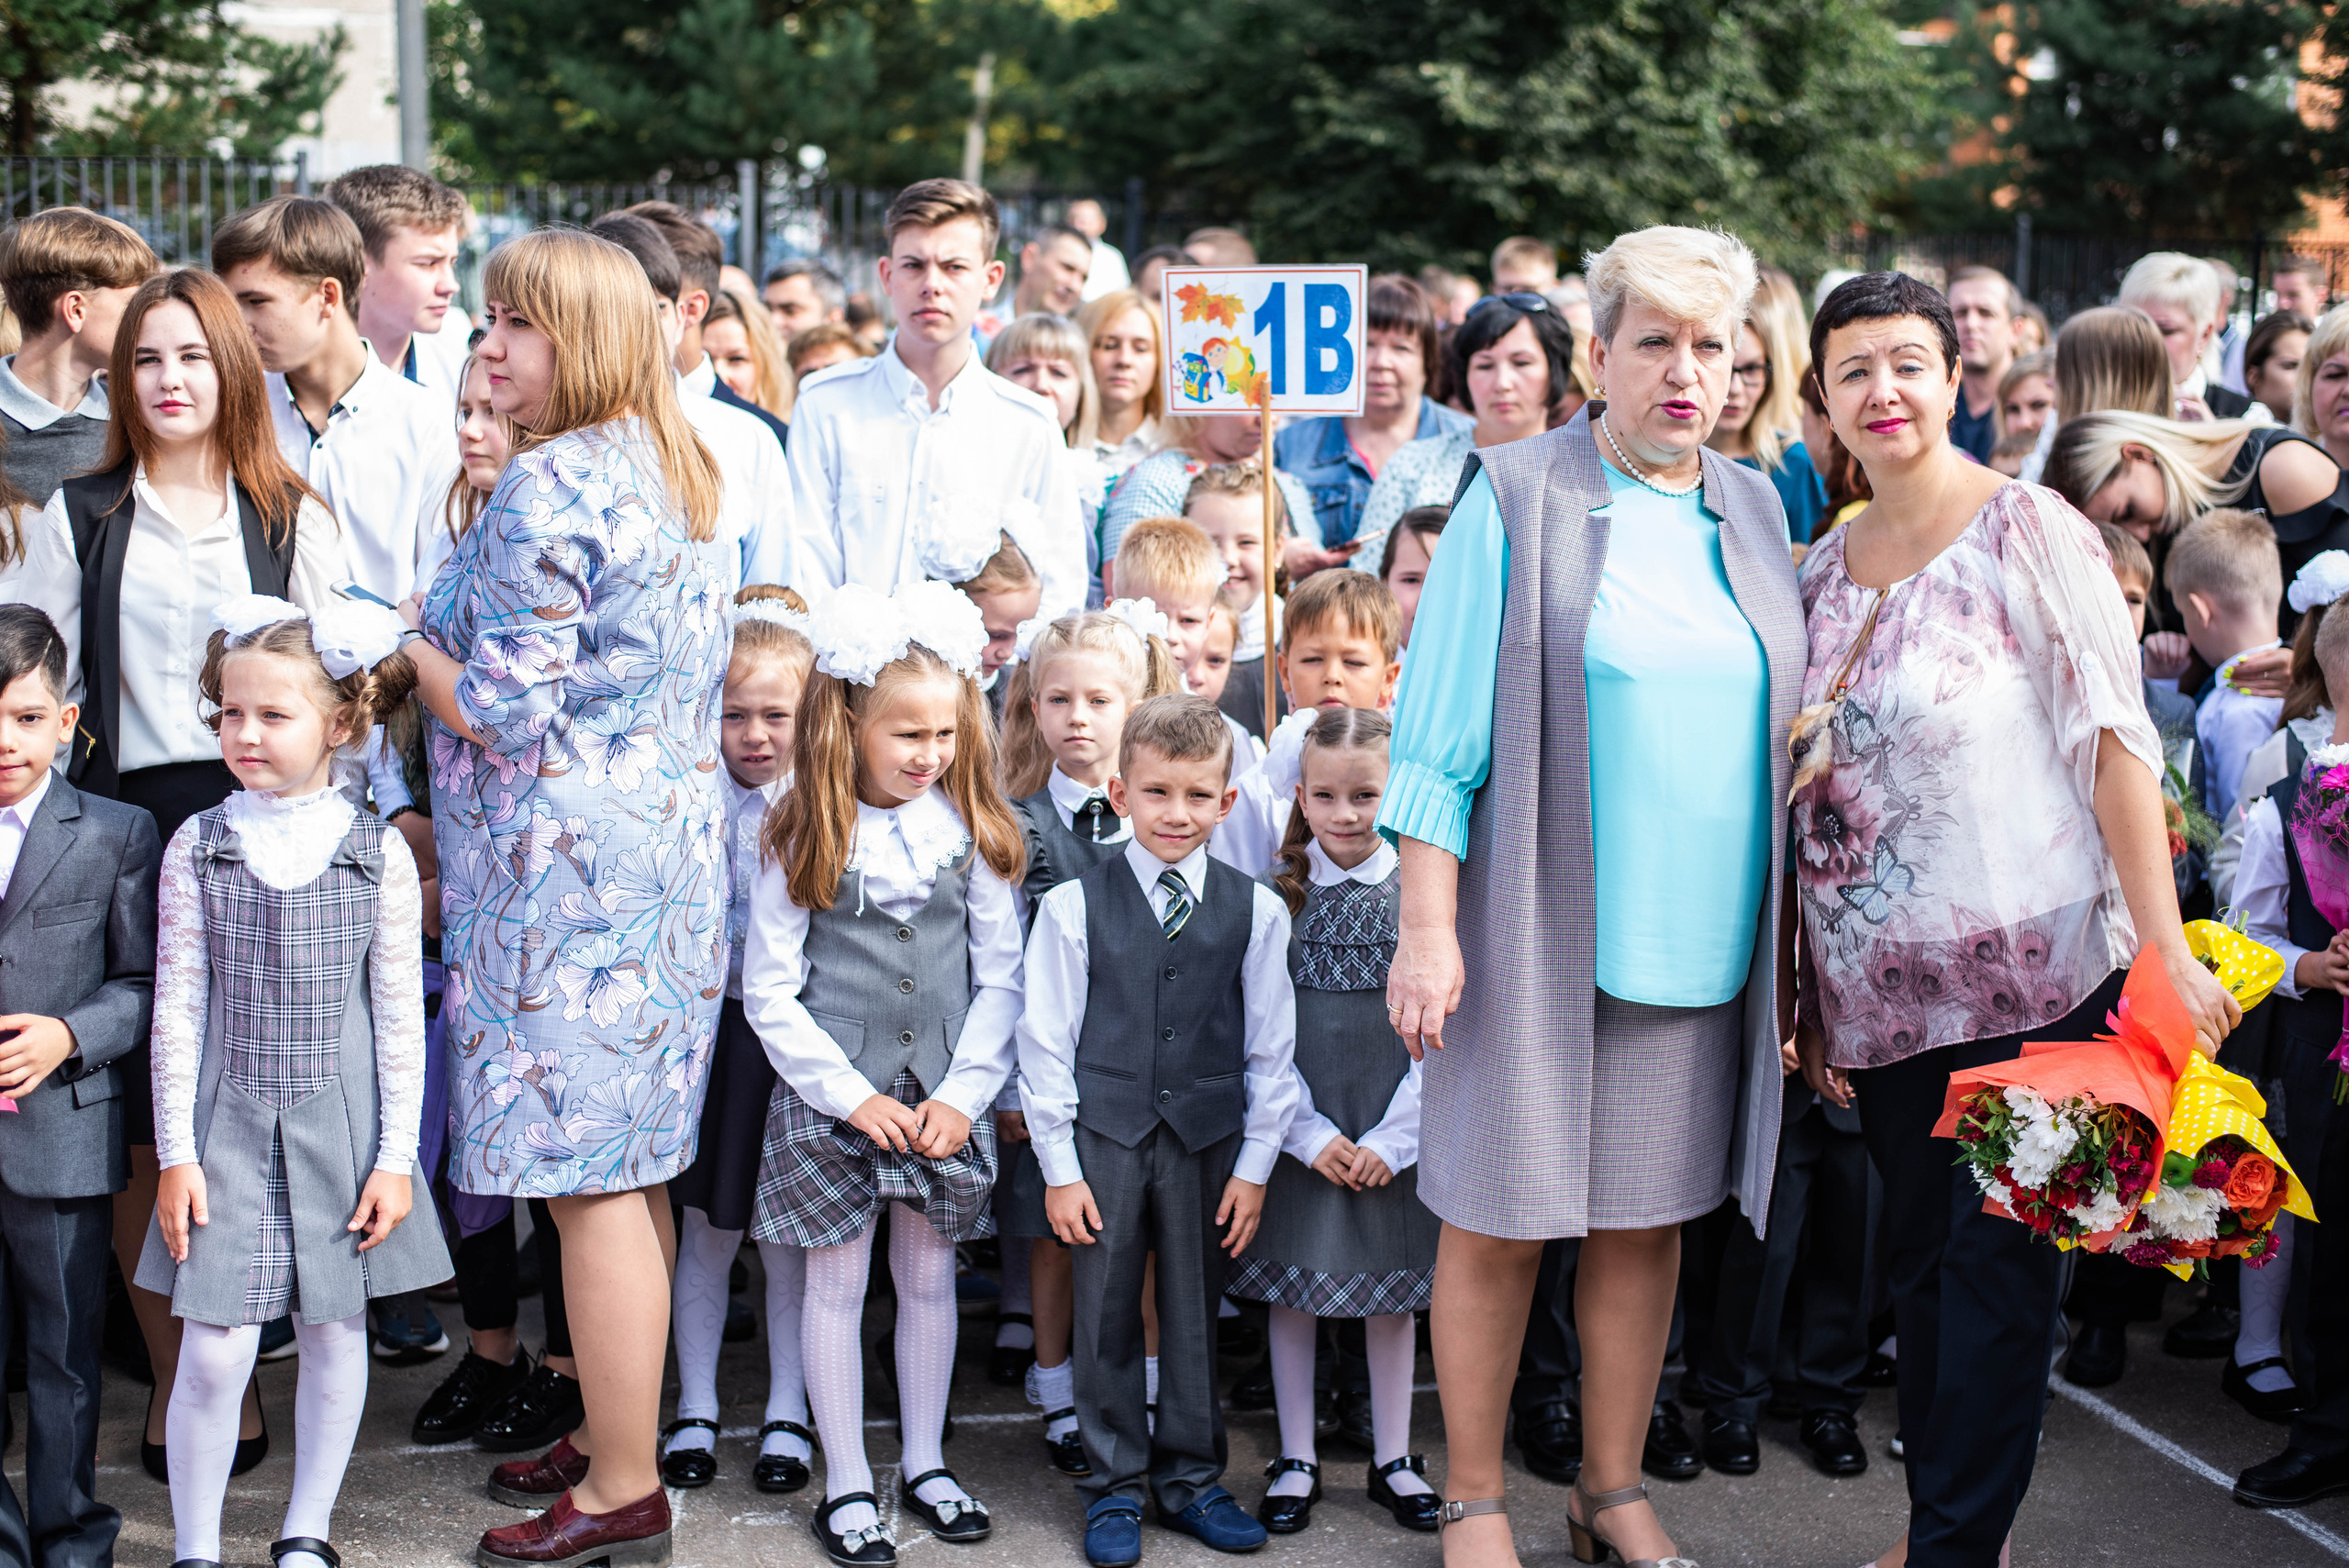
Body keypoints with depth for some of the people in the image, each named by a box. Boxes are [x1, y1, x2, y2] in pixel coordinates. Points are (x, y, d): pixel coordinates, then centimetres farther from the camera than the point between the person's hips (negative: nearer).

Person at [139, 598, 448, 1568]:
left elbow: (400, 1014, 0)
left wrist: (395, 1157, -2)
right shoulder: (198, 846, 0)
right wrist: (176, 1152, -2)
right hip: (229, 1131, 0)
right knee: (213, 1352, -3)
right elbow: (178, 1008, 1)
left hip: (342, 1133, 0)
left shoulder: (377, 853, -2)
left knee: (335, 1335, 9)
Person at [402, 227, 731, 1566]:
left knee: (591, 1185, -3)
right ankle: (622, 1433, 26)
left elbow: (501, 709, -18)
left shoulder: (549, 488, -16)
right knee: (632, 1175, 16)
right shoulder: (682, 478, 13)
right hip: (672, 845, 10)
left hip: (565, 867, -10)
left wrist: (406, 639, 1)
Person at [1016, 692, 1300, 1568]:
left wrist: (1254, 1166, 2)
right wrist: (1059, 1167, -3)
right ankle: (1115, 1487, 20)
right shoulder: (1073, 906, -3)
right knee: (1105, 1315, 6)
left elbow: (1270, 1050, 5)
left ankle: (1191, 1478, 26)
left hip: (1208, 1137, 1)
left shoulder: (1255, 912, 1)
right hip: (1103, 1134, -1)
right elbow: (1046, 1042, -1)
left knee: (1195, 1314, 10)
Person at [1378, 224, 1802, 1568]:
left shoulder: (1754, 512, 10)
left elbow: (1787, 736, 15)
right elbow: (1444, 731, -6)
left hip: (1700, 943, 4)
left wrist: (1790, 943, 12)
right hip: (1540, 937, -4)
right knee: (1499, 1220, 2)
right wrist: (1429, 927, -13)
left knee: (1649, 1218, 11)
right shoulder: (1517, 499, -4)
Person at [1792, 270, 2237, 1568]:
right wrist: (1811, 995, 11)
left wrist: (2163, 946, -17)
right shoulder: (1823, 570, 11)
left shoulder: (2030, 533, -4)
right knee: (1921, 1262, 12)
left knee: (1996, 1269, -2)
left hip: (2030, 973, -5)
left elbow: (2115, 742, -9)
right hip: (1880, 991, 5)